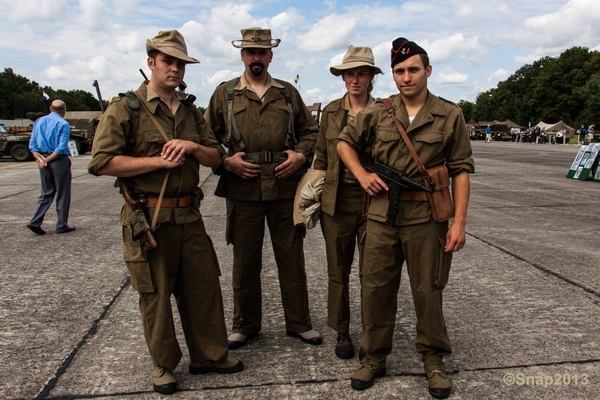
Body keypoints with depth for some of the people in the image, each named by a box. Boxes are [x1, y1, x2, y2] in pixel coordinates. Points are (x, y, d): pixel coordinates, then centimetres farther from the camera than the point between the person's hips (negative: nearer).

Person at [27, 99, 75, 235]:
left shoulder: (39, 121, 9)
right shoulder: (63, 124, -9)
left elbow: (32, 144, 5)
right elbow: (62, 148, -17)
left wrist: (39, 158, -6)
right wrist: (47, 160, -12)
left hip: (43, 160, 6)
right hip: (59, 161, -6)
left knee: (46, 193, 16)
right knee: (62, 194, 5)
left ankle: (35, 222, 7)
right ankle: (61, 226, 10)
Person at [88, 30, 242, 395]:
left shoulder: (191, 112, 14)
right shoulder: (126, 109, -4)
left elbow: (216, 157, 12)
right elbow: (102, 162, -13)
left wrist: (192, 147, -8)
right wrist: (158, 161, -16)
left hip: (189, 215, 5)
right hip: (149, 218, -5)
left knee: (204, 287, 11)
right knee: (156, 294, 6)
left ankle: (210, 355, 28)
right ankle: (163, 365, 25)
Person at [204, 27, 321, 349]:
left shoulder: (288, 93, 12)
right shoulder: (224, 94, 7)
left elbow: (310, 130, 15)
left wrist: (301, 155, -3)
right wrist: (226, 161, -8)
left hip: (286, 188, 1)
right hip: (242, 190, -1)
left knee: (292, 259, 8)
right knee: (244, 261, 9)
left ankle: (299, 323, 24)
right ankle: (245, 325, 27)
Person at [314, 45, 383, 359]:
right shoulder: (331, 112, 8)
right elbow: (321, 157, 12)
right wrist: (316, 193, 8)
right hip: (337, 201, 2)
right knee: (338, 269, 10)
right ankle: (342, 332, 26)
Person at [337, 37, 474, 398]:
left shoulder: (450, 115, 1)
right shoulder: (377, 112, 5)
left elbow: (461, 171, 0)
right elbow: (345, 142, 18)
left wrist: (459, 222, -7)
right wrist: (362, 175, 1)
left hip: (427, 218, -2)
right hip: (382, 215, 2)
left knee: (428, 291, 7)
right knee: (376, 288, 8)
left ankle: (434, 360, 28)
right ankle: (375, 357, 26)